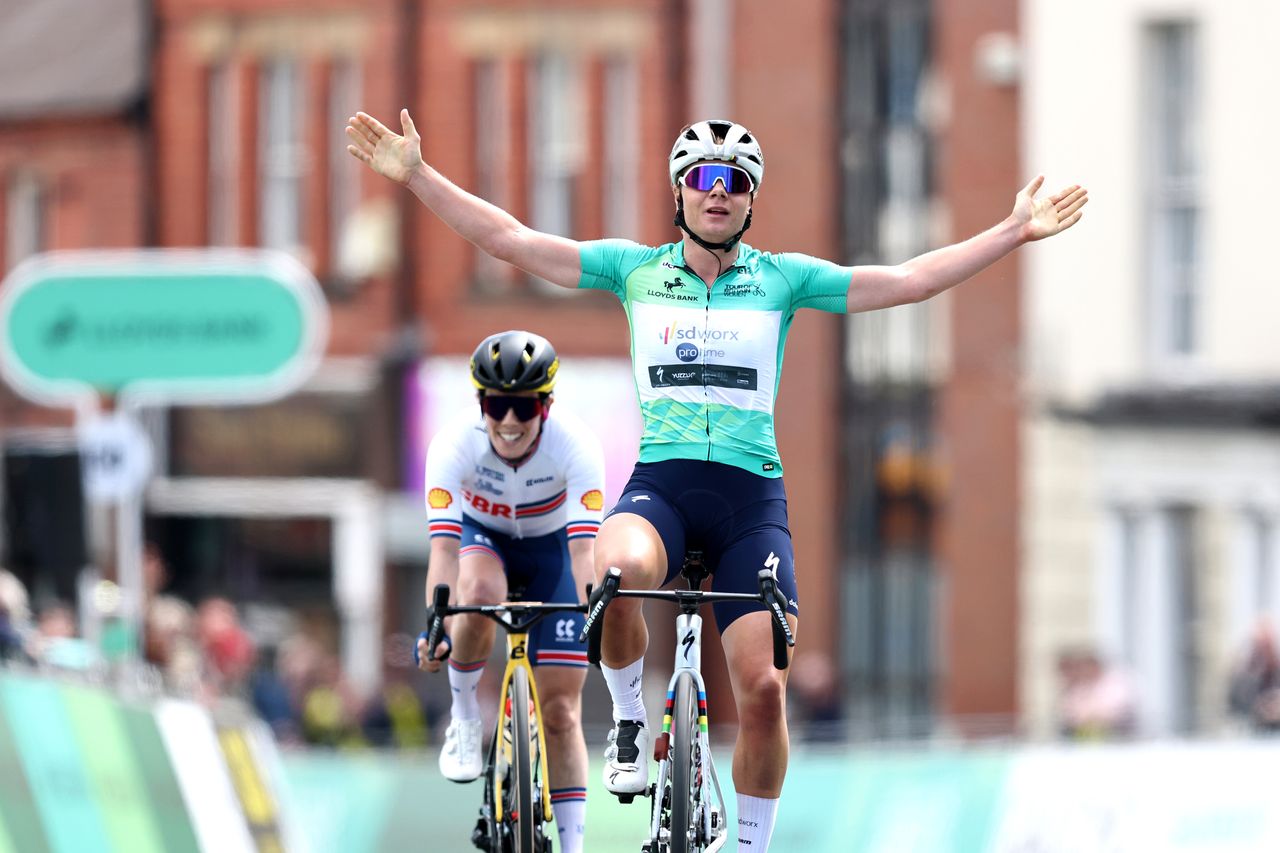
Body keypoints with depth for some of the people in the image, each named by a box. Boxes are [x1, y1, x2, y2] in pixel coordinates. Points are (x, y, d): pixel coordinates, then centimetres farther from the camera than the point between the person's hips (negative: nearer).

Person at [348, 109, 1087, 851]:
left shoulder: (783, 279, 9)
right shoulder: (635, 268, 10)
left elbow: (910, 281, 7)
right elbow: (511, 240, 7)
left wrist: (1014, 232, 1)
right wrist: (416, 176, 0)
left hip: (750, 494, 1)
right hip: (659, 483, -1)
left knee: (764, 690, -11)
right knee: (617, 574, -37)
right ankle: (630, 719, -8)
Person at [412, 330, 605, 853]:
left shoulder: (575, 446, -32)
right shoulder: (455, 445, -31)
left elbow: (583, 550, -39)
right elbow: (443, 548, -38)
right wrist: (436, 629, -52)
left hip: (549, 549, 0)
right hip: (481, 536, 0)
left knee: (560, 712, -6)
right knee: (480, 593, -38)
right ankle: (463, 715, -14)